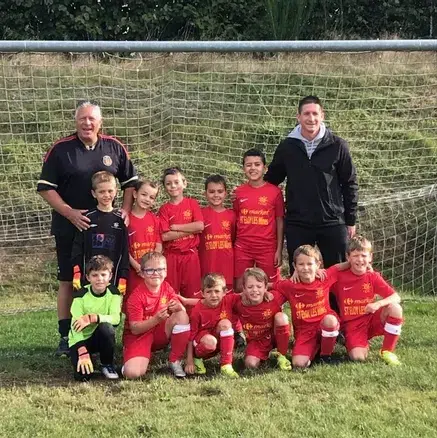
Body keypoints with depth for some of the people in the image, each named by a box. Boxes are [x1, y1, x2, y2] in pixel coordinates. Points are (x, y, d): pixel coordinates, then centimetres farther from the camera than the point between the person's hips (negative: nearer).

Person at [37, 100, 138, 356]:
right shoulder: (60, 149, -6)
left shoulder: (115, 148, 2)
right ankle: (66, 337, 11)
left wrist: (125, 211, -4)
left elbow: (130, 181, 10)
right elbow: (46, 187, -6)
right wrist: (70, 213, -16)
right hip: (69, 227, -2)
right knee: (69, 281, 3)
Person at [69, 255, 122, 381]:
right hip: (80, 340, -2)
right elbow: (76, 325, -21)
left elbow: (116, 318, -22)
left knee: (105, 326, -34)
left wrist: (92, 318, -38)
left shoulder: (113, 293, -9)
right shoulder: (81, 295, -15)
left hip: (101, 338, 2)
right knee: (83, 375, -26)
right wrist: (83, 352, -33)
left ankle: (107, 365, -8)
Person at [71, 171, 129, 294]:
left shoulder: (120, 220, 3)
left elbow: (124, 251, 3)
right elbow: (77, 247, 3)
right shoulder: (87, 218, 2)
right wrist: (77, 275, -4)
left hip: (113, 278, 1)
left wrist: (123, 279, -2)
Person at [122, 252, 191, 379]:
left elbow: (183, 310, -5)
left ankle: (175, 361, -9)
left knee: (182, 316, -23)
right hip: (139, 336, -5)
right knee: (132, 373, -32)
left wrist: (178, 307, -30)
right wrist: (156, 319, -36)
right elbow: (134, 329, -20)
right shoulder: (136, 297, -19)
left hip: (160, 333, 5)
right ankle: (144, 357, 7)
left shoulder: (166, 287, -2)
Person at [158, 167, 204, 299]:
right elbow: (165, 236, -9)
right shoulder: (164, 209, 2)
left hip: (190, 254, 0)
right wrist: (190, 229, -10)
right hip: (171, 256, 0)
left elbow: (200, 226, -10)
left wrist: (175, 226, -9)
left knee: (191, 294, 2)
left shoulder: (192, 203, 4)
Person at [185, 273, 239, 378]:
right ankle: (197, 359, 0)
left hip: (220, 341, 4)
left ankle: (226, 366, -24)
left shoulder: (228, 301, -10)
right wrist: (189, 361, -16)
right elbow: (191, 336, -14)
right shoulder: (198, 310, -19)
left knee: (225, 323, -25)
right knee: (210, 341, -38)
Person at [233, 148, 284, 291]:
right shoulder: (238, 192, 3)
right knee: (240, 288, 5)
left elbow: (280, 222, -1)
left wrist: (279, 250, -3)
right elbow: (235, 221, 10)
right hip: (242, 248, 2)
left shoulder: (274, 192, -4)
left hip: (267, 249, -2)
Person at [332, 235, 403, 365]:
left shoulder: (373, 277, -1)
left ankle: (387, 351, -10)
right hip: (352, 325, -2)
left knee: (395, 308, -26)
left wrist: (378, 304, -27)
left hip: (371, 320, 2)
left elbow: (396, 297, -9)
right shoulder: (340, 277, -5)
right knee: (358, 357, -28)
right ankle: (364, 344, 11)